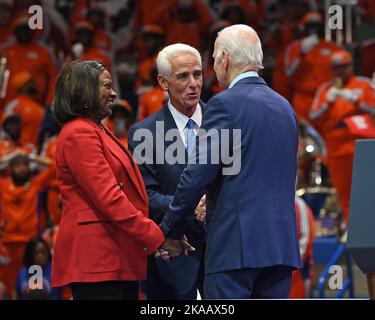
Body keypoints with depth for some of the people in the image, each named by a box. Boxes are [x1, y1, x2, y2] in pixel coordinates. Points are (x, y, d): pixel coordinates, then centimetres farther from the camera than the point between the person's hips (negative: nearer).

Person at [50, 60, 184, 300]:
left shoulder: (98, 131, 22)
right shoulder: (79, 134, -11)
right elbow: (109, 199, -18)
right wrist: (156, 238, -16)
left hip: (120, 258, 10)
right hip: (96, 259, -10)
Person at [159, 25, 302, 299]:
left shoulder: (226, 104, -8)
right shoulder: (284, 106, 15)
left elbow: (198, 174, -10)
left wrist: (169, 228, 3)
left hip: (236, 245, -7)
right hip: (281, 243, 7)